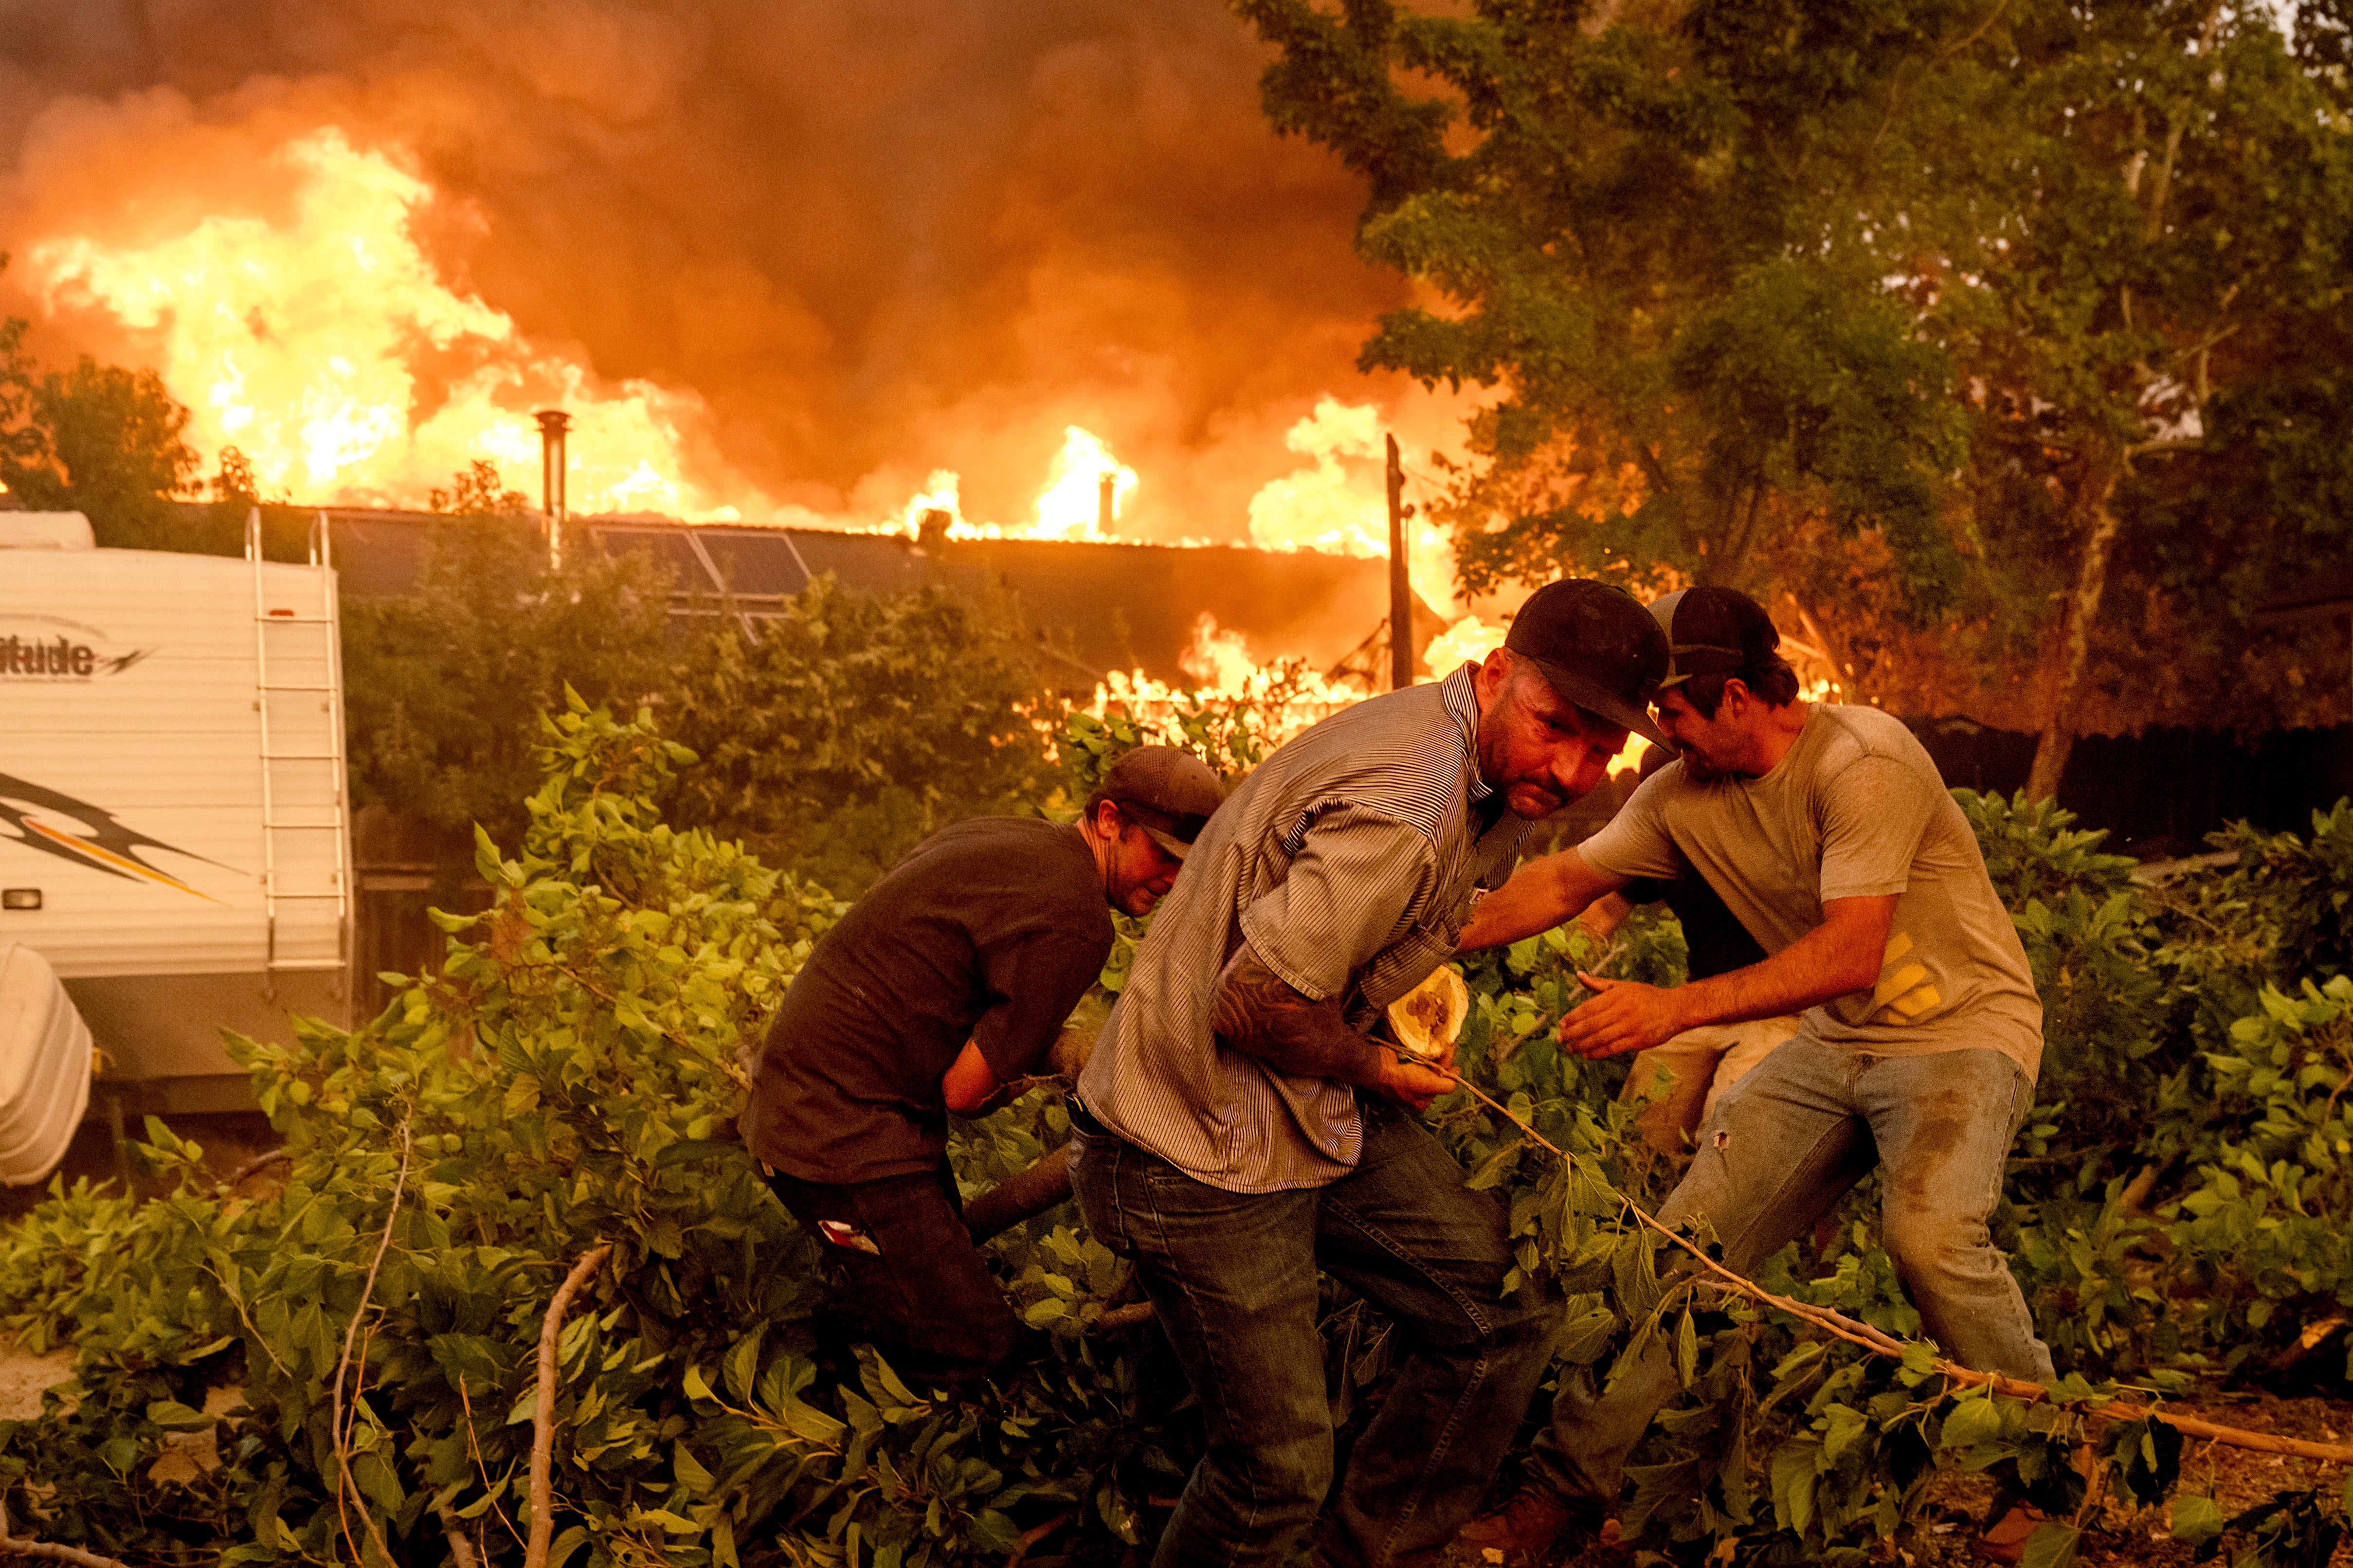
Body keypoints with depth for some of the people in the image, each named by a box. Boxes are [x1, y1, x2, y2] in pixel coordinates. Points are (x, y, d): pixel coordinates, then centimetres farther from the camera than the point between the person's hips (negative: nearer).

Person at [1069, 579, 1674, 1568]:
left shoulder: (1494, 770, 3)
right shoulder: (1406, 815, -31)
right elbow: (1253, 1000, -30)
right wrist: (1374, 1069, -13)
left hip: (1318, 1112, 10)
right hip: (1205, 1153, -10)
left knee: (1505, 1318, 9)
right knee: (1277, 1468, -1)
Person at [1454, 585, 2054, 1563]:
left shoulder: (1863, 763, -24)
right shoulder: (1683, 796, -1)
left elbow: (1851, 955, -31)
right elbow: (1560, 884, 8)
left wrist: (1678, 1007, -36)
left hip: (1963, 1028, -6)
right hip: (1834, 1044, 7)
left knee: (1930, 1233, -32)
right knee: (1688, 1238, -3)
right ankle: (1566, 1489, 7)